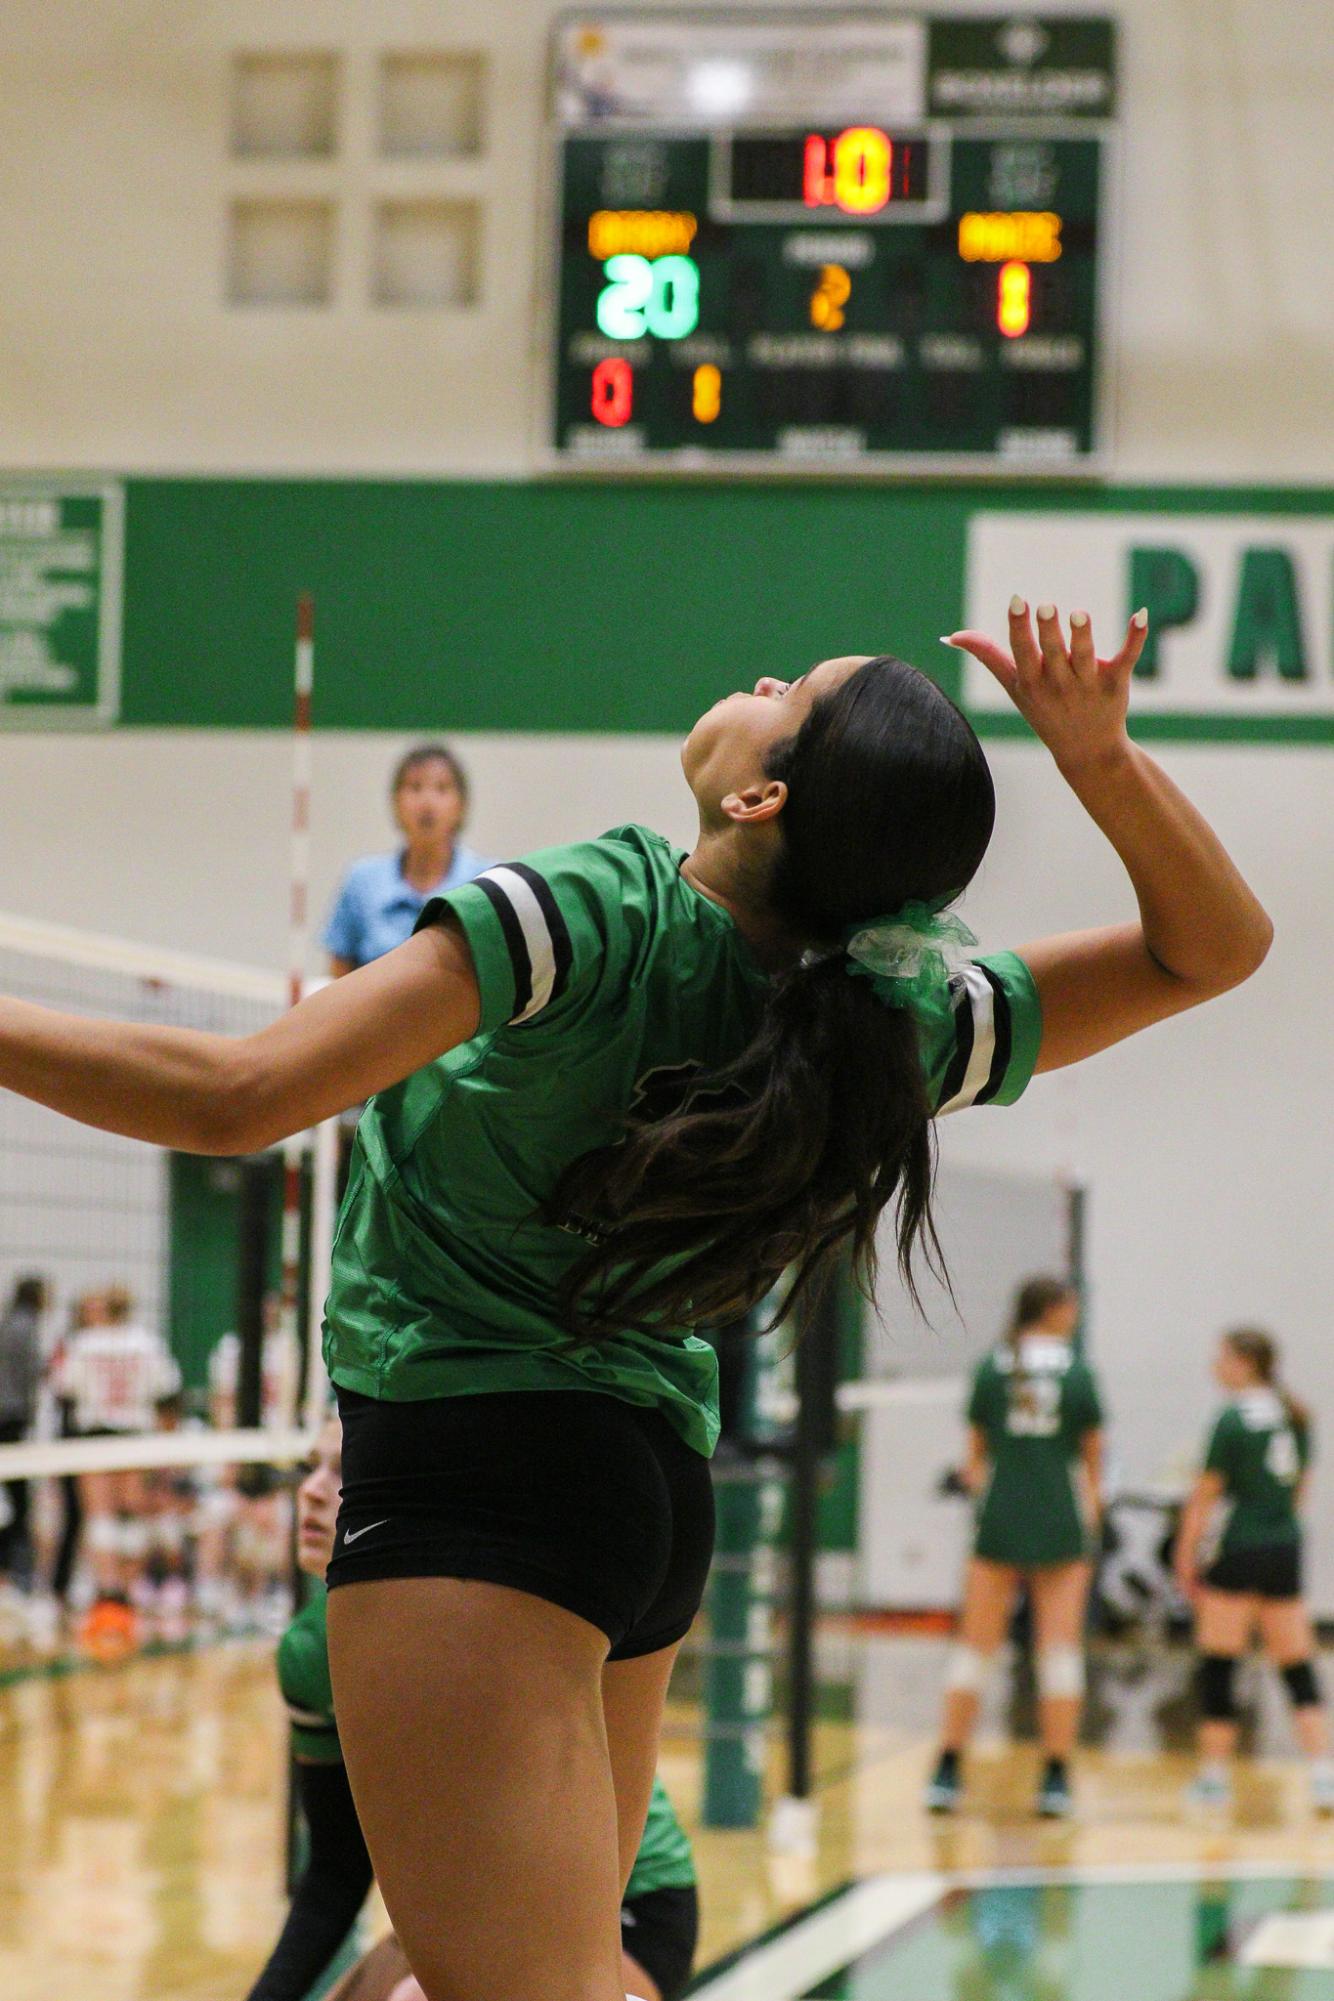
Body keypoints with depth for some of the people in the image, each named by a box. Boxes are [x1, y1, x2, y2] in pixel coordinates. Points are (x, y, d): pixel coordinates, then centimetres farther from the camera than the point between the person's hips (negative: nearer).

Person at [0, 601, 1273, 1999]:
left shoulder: (598, 912, -23)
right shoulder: (904, 1029, -8)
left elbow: (236, 1100, -26)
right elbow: (1213, 944, 3)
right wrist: (1099, 755, -14)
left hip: (473, 1468, -7)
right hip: (660, 1482, 7)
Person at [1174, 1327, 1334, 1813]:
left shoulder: (1233, 1419, -11)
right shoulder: (1294, 1417, 9)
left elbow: (1205, 1496, -9)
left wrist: (1185, 1557, -3)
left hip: (1238, 1553, -6)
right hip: (1287, 1551, 6)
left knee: (1217, 1664, 2)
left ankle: (1214, 1776, 5)